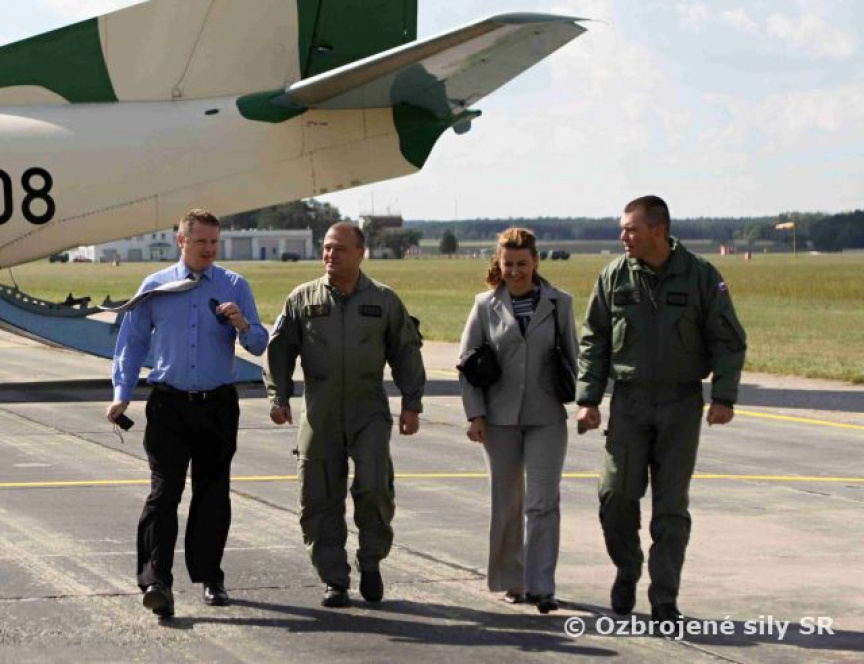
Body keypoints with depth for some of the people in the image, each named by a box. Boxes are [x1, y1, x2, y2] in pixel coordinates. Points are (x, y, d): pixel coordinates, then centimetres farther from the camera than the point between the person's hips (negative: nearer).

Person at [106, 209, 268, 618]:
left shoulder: (234, 286, 7)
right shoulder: (155, 287, 7)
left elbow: (259, 345, 4)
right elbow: (132, 342, 11)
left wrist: (243, 325, -19)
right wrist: (122, 395, 1)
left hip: (218, 404, 1)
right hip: (169, 404, -1)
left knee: (213, 493, 7)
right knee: (164, 491, -11)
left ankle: (209, 577, 18)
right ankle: (155, 581, -18)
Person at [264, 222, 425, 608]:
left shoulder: (384, 301, 6)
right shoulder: (303, 299, 7)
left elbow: (406, 353, 10)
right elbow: (279, 351, 9)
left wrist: (411, 404, 4)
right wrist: (279, 397, -1)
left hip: (369, 413, -1)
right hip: (319, 416, 1)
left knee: (373, 486, -17)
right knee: (320, 499, 1)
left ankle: (371, 562, 6)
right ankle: (333, 580, 11)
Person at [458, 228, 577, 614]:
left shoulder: (558, 303, 3)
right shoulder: (487, 306, 3)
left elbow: (572, 357, 9)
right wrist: (475, 414, -4)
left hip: (546, 418, -1)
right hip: (500, 419, 1)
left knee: (542, 502, -9)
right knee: (506, 502, 8)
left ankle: (540, 586, -9)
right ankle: (512, 582, 20)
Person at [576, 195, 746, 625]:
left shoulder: (700, 276, -3)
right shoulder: (614, 277, 1)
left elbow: (728, 342, 0)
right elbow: (593, 341, 6)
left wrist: (723, 397, -10)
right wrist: (588, 399, 0)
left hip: (681, 405, -1)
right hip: (629, 403, 1)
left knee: (671, 506, 1)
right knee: (617, 494, -6)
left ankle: (664, 601, 7)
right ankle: (627, 572, 20)